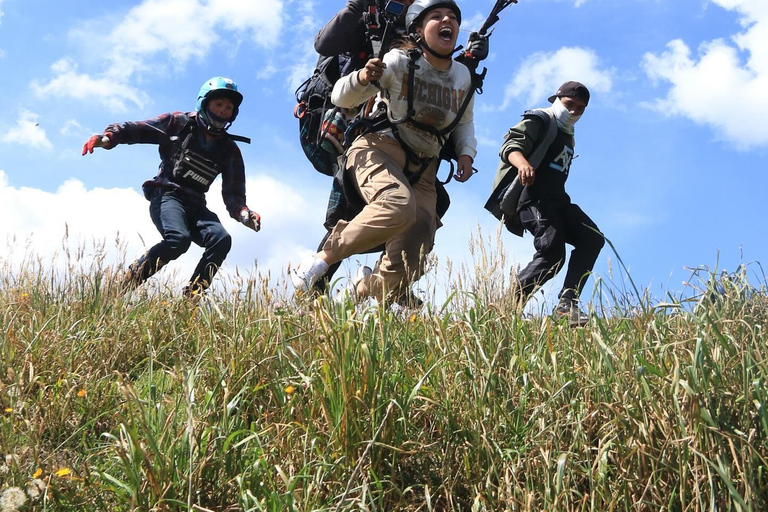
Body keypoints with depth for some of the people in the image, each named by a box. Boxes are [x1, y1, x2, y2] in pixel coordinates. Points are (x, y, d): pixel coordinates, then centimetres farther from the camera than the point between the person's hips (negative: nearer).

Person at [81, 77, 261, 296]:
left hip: (196, 205, 4)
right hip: (166, 195, -4)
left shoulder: (230, 150, 10)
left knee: (221, 239, -25)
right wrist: (108, 137, -24)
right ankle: (127, 283, -13)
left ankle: (192, 296, -19)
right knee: (178, 239, -33)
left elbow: (233, 194, 3)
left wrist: (244, 213, -19)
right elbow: (137, 129, -3)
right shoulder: (179, 123, 4)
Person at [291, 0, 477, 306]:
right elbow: (341, 99, -12)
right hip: (379, 150, -5)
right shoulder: (399, 62, -7)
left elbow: (464, 123, 24)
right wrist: (363, 78, -34)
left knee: (409, 264, -7)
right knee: (399, 205, -40)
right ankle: (324, 257, -22)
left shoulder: (463, 76, 7)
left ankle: (365, 287, 26)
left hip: (421, 169, 5)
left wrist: (466, 154, 3)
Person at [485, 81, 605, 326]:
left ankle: (567, 302, -8)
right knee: (553, 251, -23)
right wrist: (523, 163, -39)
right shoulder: (539, 121, 0)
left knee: (592, 238, -3)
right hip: (532, 196, -9)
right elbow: (510, 146, -16)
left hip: (555, 199, 9)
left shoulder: (568, 136, 27)